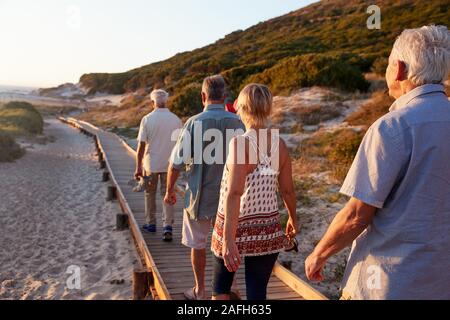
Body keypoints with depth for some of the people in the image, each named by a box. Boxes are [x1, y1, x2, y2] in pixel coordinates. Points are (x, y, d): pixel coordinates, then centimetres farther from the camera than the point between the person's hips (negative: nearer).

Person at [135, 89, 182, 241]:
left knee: (150, 194, 16)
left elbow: (141, 145, -10)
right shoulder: (176, 120, -3)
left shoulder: (147, 119, -8)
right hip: (169, 165, 1)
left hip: (151, 163, -1)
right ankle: (168, 226, -5)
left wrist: (138, 167, -5)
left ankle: (151, 224, 27)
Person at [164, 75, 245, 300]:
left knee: (197, 244, 14)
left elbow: (177, 162, -11)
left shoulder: (195, 123, -14)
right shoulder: (237, 123, -6)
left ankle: (199, 291, 27)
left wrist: (170, 190, 4)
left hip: (199, 196, -2)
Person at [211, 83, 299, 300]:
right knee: (258, 291, 11)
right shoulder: (279, 144, -2)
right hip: (267, 228, 4)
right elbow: (287, 190, 6)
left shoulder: (241, 143, -16)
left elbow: (234, 193, -24)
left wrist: (228, 240, -25)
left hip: (235, 225, -3)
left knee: (221, 286, 20)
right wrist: (293, 219, 24)